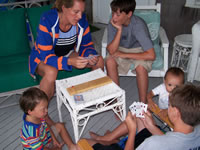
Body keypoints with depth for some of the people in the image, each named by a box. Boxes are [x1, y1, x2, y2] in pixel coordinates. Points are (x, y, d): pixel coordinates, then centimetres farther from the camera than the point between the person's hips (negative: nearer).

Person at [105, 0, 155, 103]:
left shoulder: (138, 25, -31)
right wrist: (119, 30, -35)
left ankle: (143, 103, -13)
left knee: (140, 67, -33)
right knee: (109, 62, -26)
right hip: (122, 48, 3)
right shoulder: (113, 24, -20)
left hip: (139, 50, -3)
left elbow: (151, 55, -36)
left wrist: (124, 55, -31)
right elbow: (111, 51, -25)